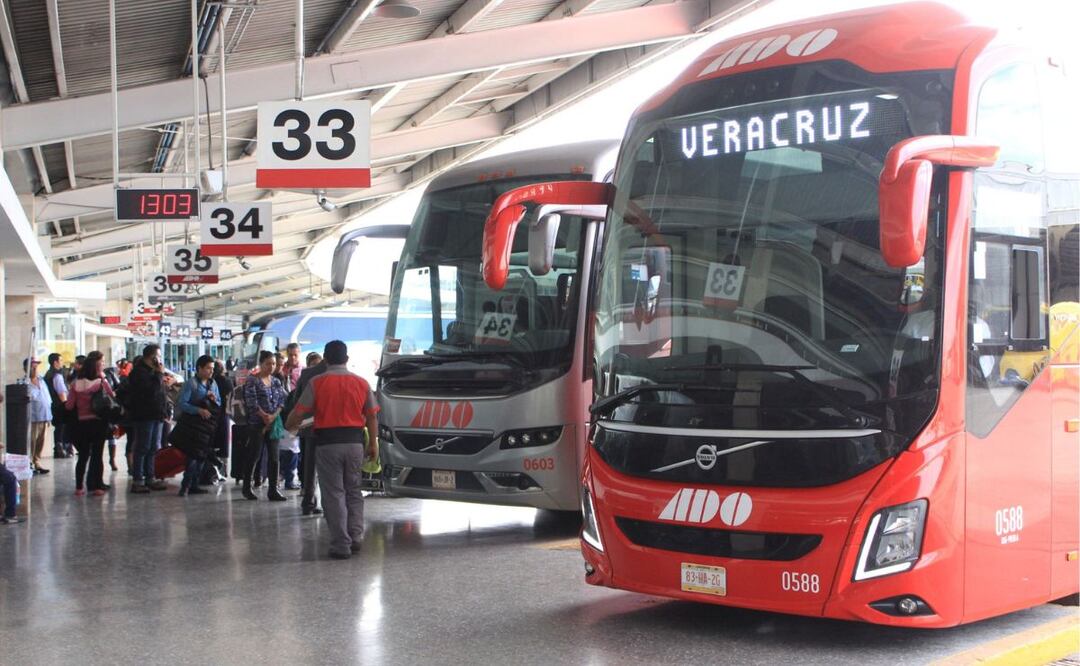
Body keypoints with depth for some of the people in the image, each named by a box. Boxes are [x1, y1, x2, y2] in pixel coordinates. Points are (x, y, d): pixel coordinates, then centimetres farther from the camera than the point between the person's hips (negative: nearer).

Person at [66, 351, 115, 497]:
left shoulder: (76, 383, 1)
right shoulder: (101, 382, -10)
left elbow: (69, 405, 1)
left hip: (81, 423, 3)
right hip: (98, 422, -3)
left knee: (83, 456, 11)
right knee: (97, 454, 4)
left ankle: (79, 487, 12)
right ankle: (96, 486, 5)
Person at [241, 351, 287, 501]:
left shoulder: (276, 382, 13)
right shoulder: (252, 380, -3)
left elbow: (282, 401, 4)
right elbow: (252, 402, -12)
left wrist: (273, 417, -11)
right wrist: (265, 416, -11)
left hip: (273, 424, 5)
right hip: (256, 424, -5)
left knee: (274, 457, 0)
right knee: (253, 456, 1)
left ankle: (273, 490, 2)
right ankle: (247, 488, 13)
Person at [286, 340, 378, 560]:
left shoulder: (317, 383, -5)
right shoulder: (361, 383, 5)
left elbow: (298, 413, -6)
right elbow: (371, 417, 6)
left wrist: (289, 426, 14)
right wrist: (373, 443, 15)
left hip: (328, 443, -3)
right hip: (354, 442, 3)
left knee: (334, 494, 2)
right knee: (354, 492, 16)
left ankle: (341, 545, 1)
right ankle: (355, 538, 14)